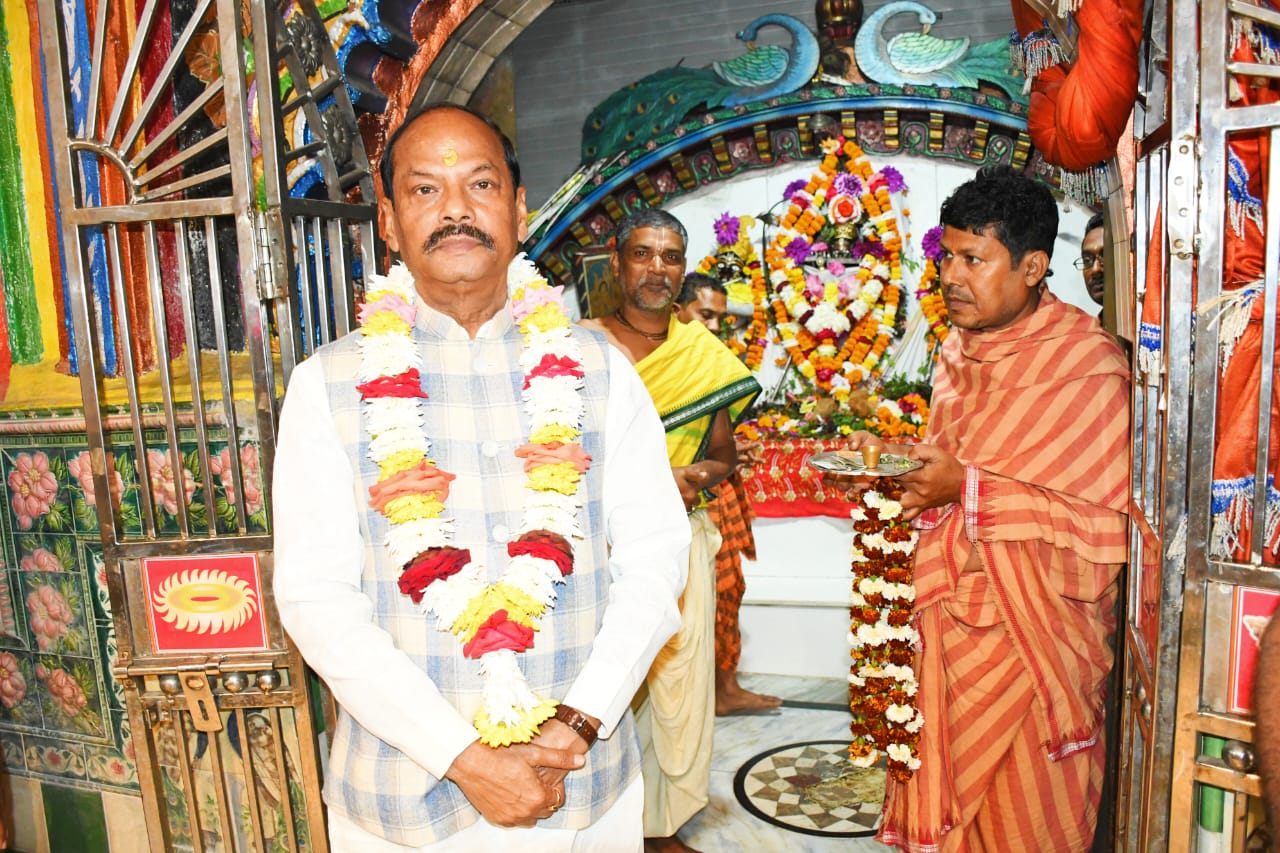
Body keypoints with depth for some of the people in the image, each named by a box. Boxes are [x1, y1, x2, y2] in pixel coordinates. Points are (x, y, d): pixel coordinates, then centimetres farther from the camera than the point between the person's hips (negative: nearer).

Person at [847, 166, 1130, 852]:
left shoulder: (1088, 364, -16)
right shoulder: (961, 347, 6)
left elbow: (1100, 517, -19)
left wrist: (967, 488, -24)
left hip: (1030, 623, -6)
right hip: (951, 607, 6)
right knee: (947, 781, 17)